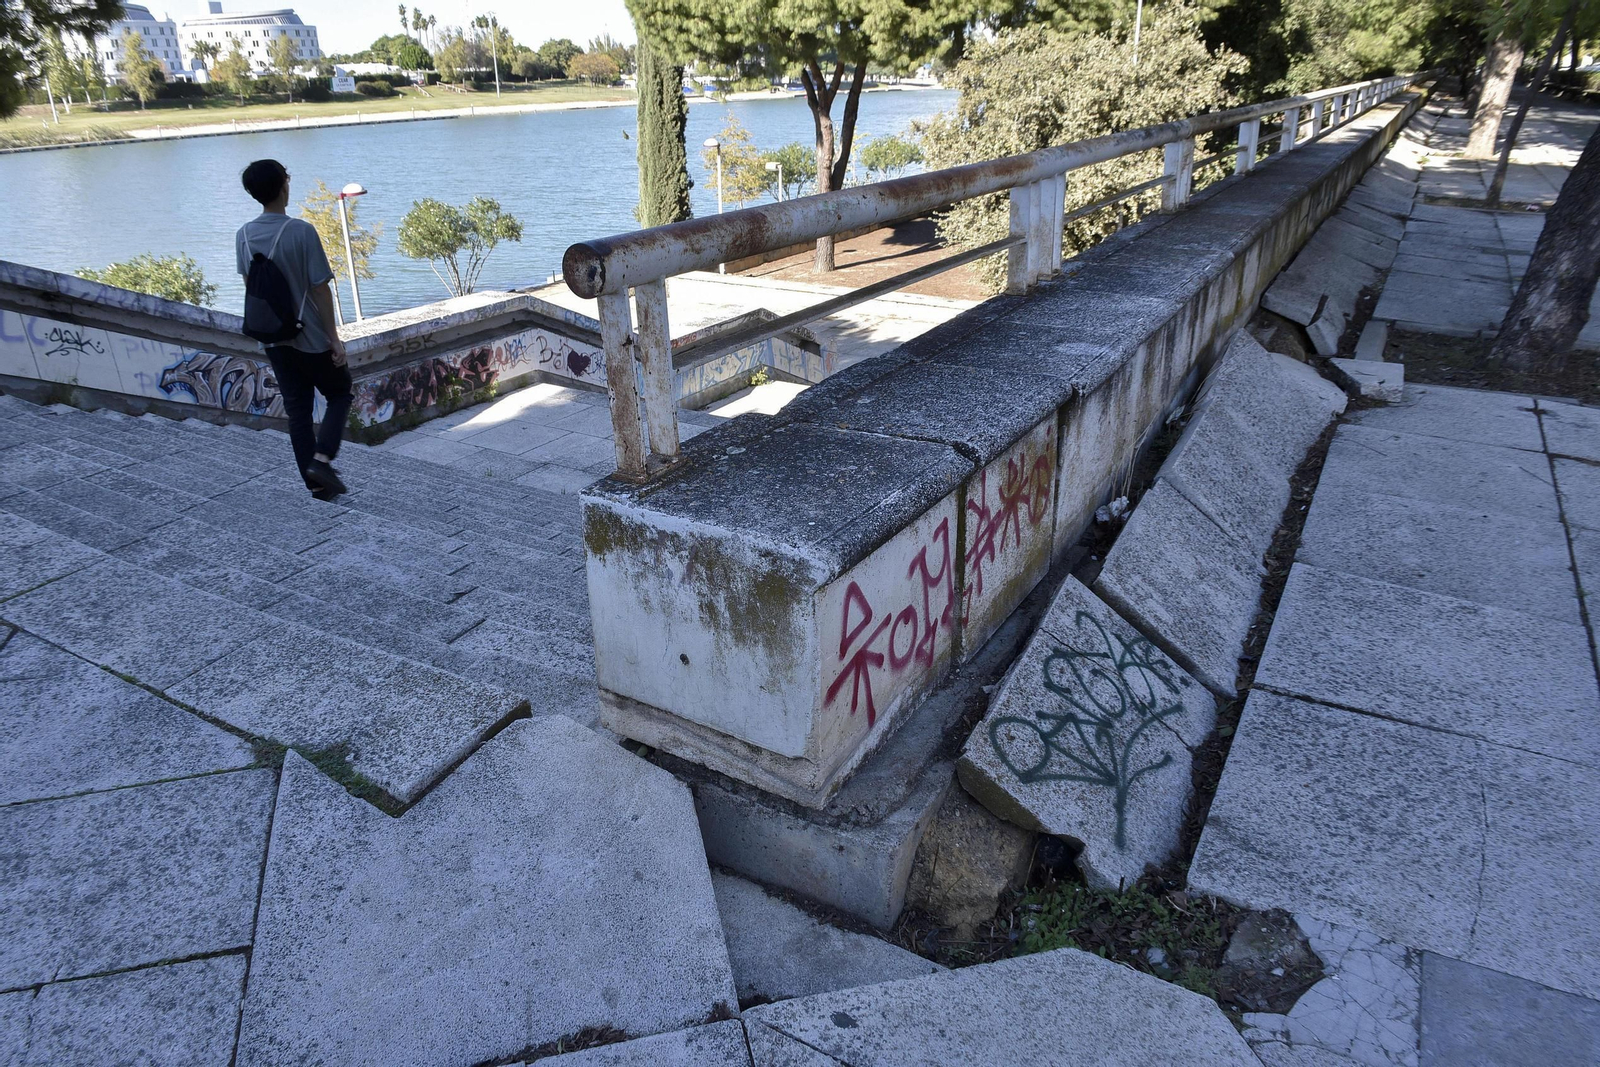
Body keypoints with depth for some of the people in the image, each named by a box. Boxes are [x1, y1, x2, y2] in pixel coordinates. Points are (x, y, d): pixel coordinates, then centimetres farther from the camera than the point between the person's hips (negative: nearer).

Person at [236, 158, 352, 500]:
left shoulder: (244, 235, 2)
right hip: (311, 338, -5)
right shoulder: (302, 231, -17)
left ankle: (316, 483, 15)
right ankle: (321, 460, -4)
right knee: (341, 394, 14)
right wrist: (334, 337, -11)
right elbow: (321, 289, -17)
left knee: (297, 411, 11)